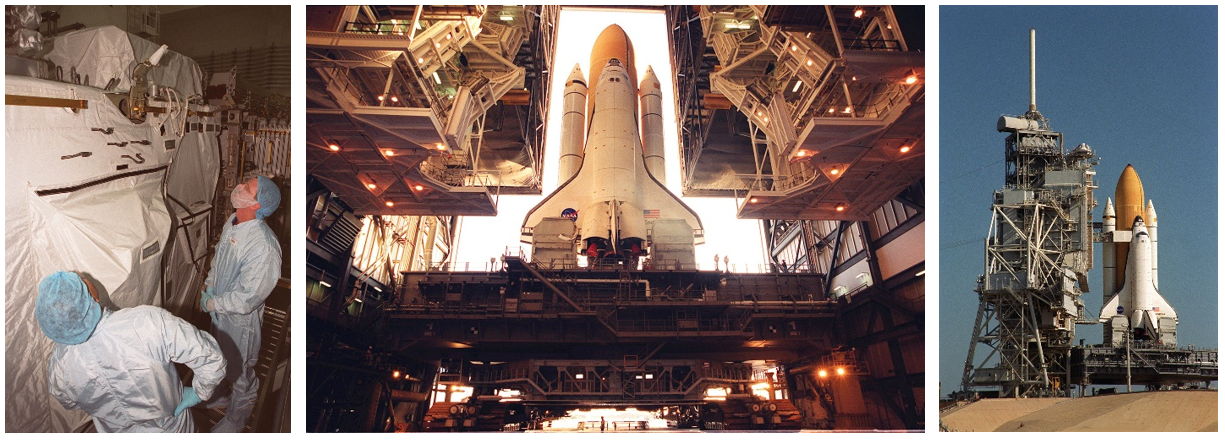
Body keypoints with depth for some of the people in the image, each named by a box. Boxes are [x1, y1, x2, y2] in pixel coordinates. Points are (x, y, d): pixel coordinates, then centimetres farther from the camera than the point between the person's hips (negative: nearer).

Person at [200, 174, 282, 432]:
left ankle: (236, 418, 41)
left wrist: (212, 303, -19)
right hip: (220, 311, 8)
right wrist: (208, 284, 3)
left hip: (241, 319, -8)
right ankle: (227, 394, 59)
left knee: (241, 371, 17)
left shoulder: (263, 247, -38)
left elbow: (247, 298, -32)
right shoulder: (233, 221, -10)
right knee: (224, 359, 32)